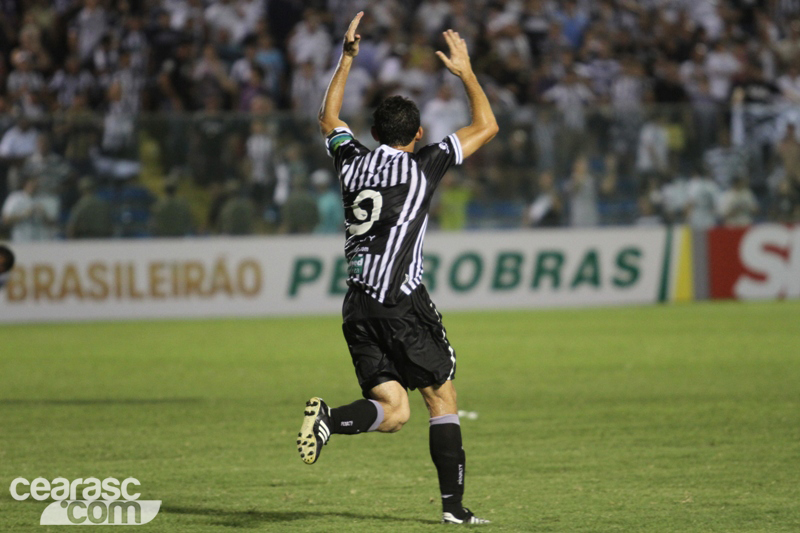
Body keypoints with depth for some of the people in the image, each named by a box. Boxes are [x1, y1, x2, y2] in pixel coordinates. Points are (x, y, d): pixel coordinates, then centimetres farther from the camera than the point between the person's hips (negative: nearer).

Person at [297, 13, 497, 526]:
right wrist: (466, 72, 19)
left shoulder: (353, 161, 12)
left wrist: (347, 59, 35)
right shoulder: (421, 165, 0)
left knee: (393, 411, 2)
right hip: (404, 302, -5)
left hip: (358, 306, 5)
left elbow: (329, 118, 34)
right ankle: (453, 503, 2)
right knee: (443, 399, 6)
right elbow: (487, 125, 9)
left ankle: (330, 419, -27)